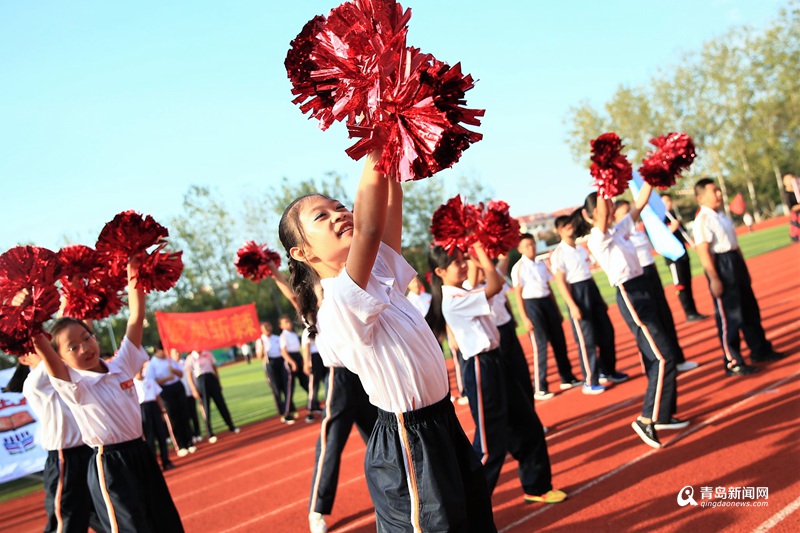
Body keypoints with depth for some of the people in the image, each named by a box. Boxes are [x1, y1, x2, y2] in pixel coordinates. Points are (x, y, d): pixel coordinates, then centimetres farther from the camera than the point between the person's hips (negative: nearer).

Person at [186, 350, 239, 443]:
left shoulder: (208, 354, 9)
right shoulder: (190, 358, -3)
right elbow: (189, 376, -5)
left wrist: (219, 383, 14)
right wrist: (194, 390, -10)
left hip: (212, 379, 3)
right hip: (200, 381, -3)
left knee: (221, 404, 8)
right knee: (206, 408, -2)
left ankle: (231, 427, 19)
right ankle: (210, 434, 4)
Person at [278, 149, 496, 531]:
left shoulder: (379, 271, 2)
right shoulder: (339, 302, -24)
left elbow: (391, 205, -5)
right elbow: (368, 227, -38)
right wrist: (374, 151, -39)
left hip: (443, 424, 9)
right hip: (410, 445, -9)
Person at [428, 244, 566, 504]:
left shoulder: (463, 294, 10)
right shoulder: (453, 301, -20)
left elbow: (499, 282, 18)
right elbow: (494, 286, -26)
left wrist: (478, 252, 10)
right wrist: (478, 248, -18)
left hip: (496, 361, 10)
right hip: (481, 369, -10)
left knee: (527, 426, 16)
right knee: (491, 440, -1)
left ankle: (536, 487, 32)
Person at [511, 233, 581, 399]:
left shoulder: (541, 264, 11)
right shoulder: (518, 268, -6)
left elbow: (548, 287, 15)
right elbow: (518, 294, -8)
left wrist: (557, 310, 15)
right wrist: (524, 318, -12)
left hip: (547, 302, 6)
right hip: (532, 304, -6)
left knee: (559, 340, 10)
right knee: (540, 345, -7)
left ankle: (567, 378, 26)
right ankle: (540, 388, 0)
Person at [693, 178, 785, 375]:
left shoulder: (722, 215, 13)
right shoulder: (702, 220, -16)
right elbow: (703, 251, -21)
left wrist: (743, 267, 21)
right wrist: (714, 279, -23)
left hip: (735, 263, 9)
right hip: (721, 266, -9)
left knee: (750, 309, 18)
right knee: (729, 316, -3)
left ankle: (760, 350, 33)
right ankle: (732, 362, 8)